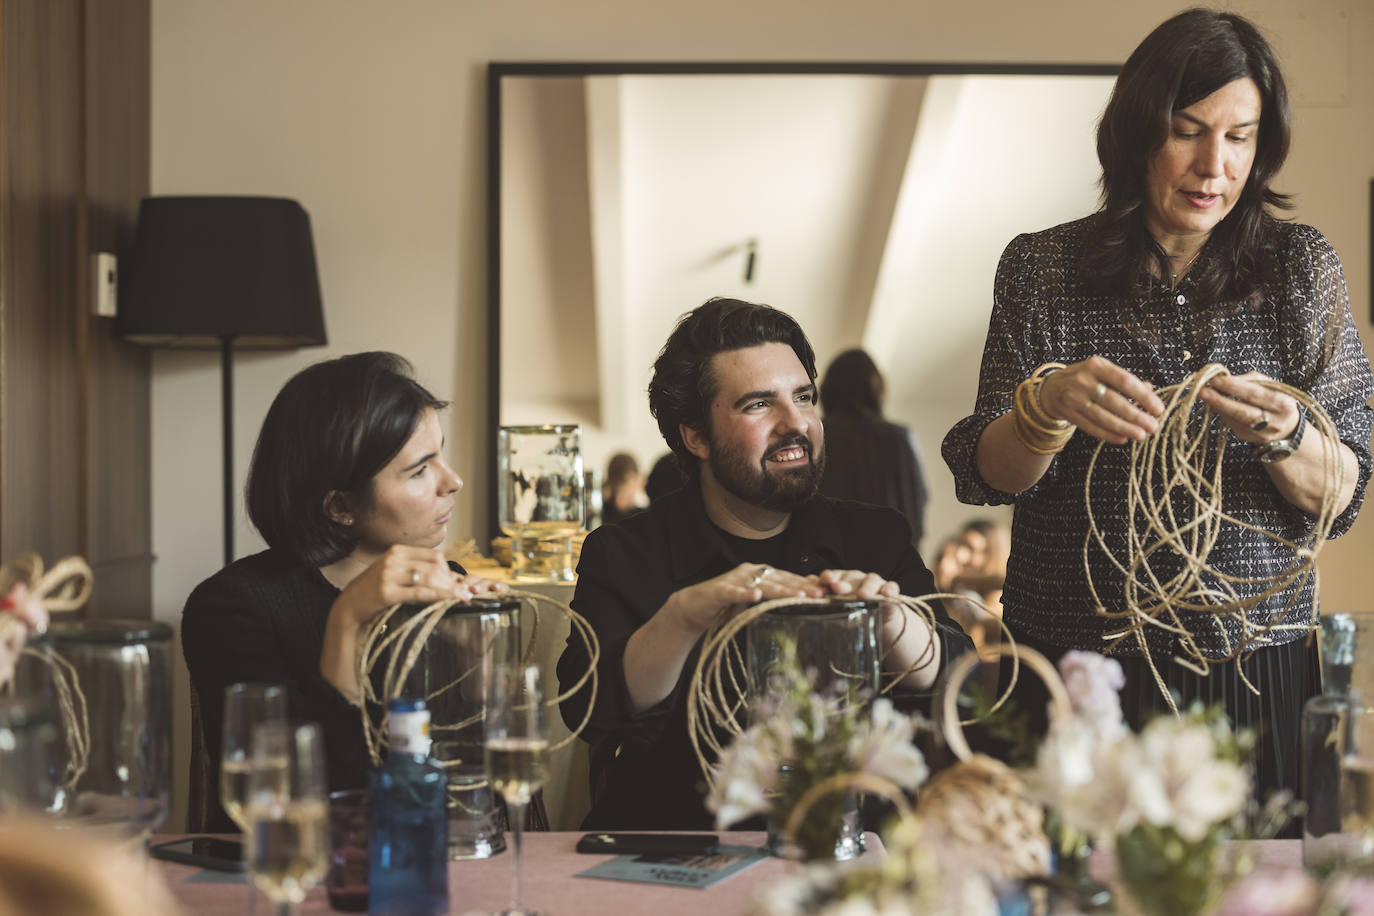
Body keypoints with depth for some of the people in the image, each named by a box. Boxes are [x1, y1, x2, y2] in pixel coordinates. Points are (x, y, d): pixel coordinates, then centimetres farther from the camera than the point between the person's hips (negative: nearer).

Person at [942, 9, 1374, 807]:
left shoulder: (1303, 266, 3)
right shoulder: (1042, 269, 1)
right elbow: (982, 475, -5)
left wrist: (1285, 436, -20)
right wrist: (1050, 408, -25)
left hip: (1254, 672, 1)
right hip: (1076, 674, -1)